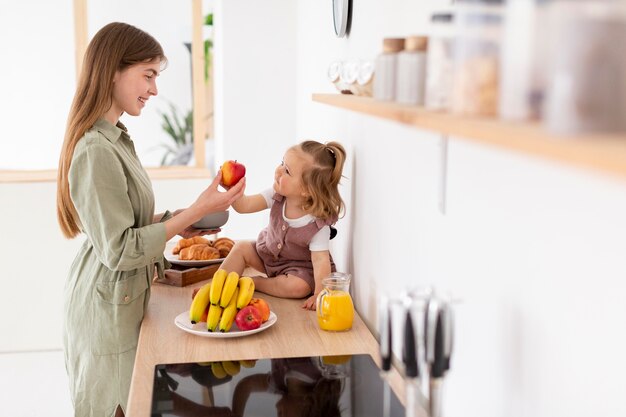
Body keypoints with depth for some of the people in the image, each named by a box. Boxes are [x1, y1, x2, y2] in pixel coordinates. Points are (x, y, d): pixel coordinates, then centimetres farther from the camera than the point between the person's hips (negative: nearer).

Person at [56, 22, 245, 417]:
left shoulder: (115, 138, 6)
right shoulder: (96, 151, -24)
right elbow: (119, 250, -24)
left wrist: (176, 221, 1)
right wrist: (197, 211, -24)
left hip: (122, 298, 9)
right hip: (108, 307, -9)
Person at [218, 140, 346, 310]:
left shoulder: (318, 224, -32)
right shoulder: (277, 195, -18)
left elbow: (320, 260, -32)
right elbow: (244, 205, -21)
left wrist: (319, 294, -40)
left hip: (299, 266, -5)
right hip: (269, 253, 5)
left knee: (299, 287, -31)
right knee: (241, 248, -6)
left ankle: (252, 282, -14)